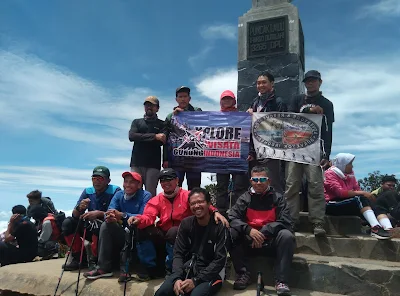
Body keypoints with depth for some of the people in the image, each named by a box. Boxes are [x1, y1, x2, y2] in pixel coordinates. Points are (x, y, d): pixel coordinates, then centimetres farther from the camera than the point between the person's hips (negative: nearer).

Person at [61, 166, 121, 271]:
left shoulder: (115, 191, -11)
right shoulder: (88, 191, 4)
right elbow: (75, 215, 1)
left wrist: (98, 213, -30)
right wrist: (79, 208, -22)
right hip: (89, 230, 6)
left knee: (97, 224, -35)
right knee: (67, 222, -8)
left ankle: (94, 259, -14)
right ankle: (77, 257, -2)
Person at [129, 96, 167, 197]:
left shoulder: (161, 124, 13)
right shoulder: (136, 122, 20)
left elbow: (162, 141, -5)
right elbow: (131, 136, -1)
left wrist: (142, 138, -4)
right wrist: (154, 136, -8)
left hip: (153, 164, -2)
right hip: (136, 163, 2)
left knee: (150, 194, -5)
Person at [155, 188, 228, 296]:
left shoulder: (219, 226, -11)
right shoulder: (186, 224, 2)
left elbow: (220, 259, -14)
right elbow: (178, 253, 0)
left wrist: (196, 280, -21)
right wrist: (177, 278, -19)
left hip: (212, 273, -4)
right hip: (189, 268, 4)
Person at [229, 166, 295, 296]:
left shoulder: (277, 198, 1)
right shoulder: (245, 198, 4)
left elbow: (285, 221, -12)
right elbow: (232, 218, -8)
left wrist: (263, 232, -24)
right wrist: (249, 230, -26)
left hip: (271, 240, -1)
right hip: (249, 241, 1)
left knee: (287, 235, -31)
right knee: (230, 233, -25)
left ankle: (281, 280, -22)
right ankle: (243, 274, -13)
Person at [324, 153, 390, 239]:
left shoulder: (350, 173, 13)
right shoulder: (330, 174, -9)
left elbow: (357, 189, 6)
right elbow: (340, 192, -21)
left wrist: (368, 195, -14)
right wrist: (362, 193, -23)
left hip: (352, 203, 7)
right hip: (333, 205, -7)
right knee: (360, 199, -30)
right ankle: (375, 228, -41)